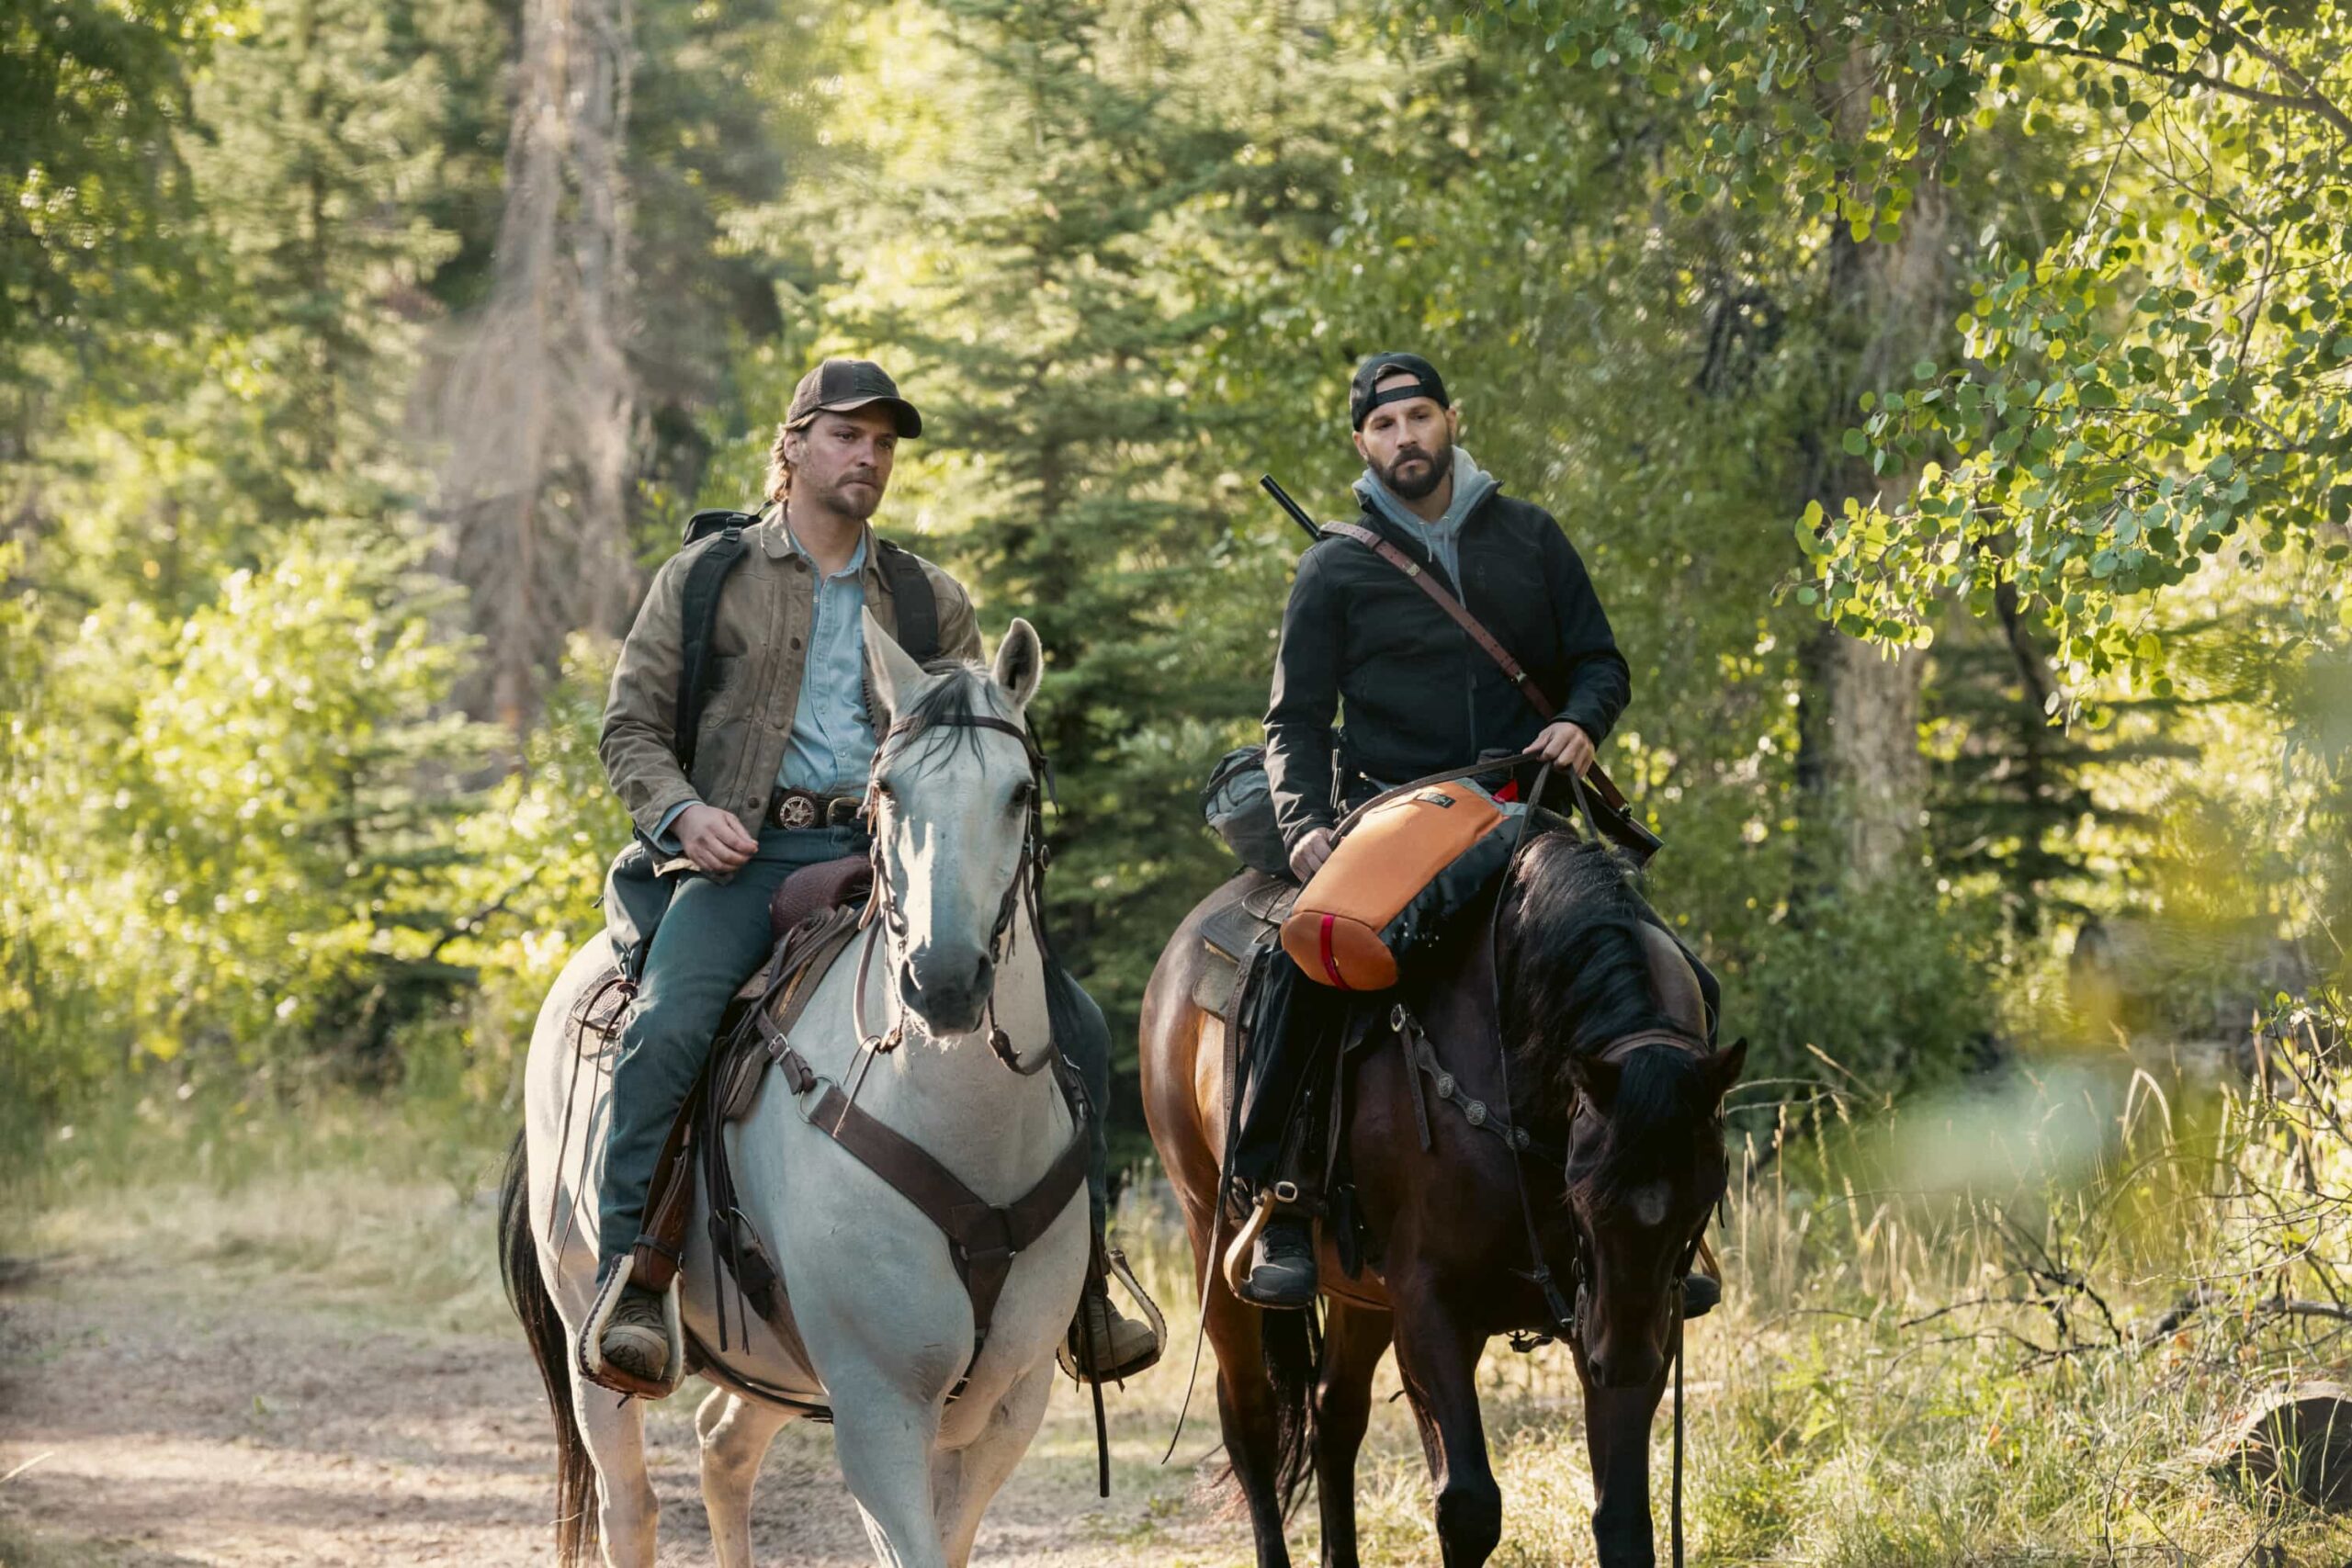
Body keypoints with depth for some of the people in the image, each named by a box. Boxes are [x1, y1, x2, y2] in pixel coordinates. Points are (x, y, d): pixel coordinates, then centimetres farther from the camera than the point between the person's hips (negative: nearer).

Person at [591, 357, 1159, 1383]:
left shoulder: (929, 601, 19)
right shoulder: (705, 579, 11)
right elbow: (632, 727, 10)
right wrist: (682, 811, -11)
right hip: (748, 853, -3)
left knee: (1072, 1025, -11)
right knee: (665, 1027, -33)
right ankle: (630, 1287, -28)